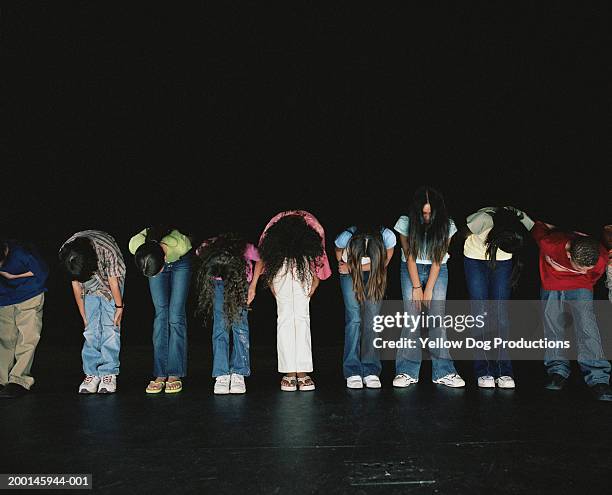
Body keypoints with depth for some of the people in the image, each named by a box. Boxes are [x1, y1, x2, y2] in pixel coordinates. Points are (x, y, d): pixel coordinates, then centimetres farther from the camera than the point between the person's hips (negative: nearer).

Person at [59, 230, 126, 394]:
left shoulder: (108, 250, -38)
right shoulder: (65, 255, -27)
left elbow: (113, 282, -23)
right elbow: (76, 284, -12)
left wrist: (119, 307, -11)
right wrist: (83, 314, -4)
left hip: (111, 282, -2)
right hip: (89, 287, 3)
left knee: (110, 327, -9)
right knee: (91, 329, -5)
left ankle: (109, 373, -4)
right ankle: (92, 373, 3)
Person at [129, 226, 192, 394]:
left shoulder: (180, 244, -41)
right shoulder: (135, 244, -34)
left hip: (180, 262, -2)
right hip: (157, 260, 2)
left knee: (176, 315, -8)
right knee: (161, 314, -5)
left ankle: (175, 374, -4)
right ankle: (160, 373, -2)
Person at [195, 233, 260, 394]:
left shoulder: (246, 250, -39)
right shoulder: (205, 250, -33)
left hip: (240, 279, -1)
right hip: (218, 283, 1)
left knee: (240, 323, -10)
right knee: (220, 326, -9)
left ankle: (238, 373, -7)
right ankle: (222, 374, -9)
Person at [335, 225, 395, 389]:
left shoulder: (388, 237, -32)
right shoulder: (345, 237, -32)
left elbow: (383, 263, -13)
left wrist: (350, 267, -18)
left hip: (375, 275, 1)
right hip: (350, 274, -1)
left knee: (372, 320, -6)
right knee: (354, 318, -11)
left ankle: (370, 371, -1)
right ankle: (353, 372, -7)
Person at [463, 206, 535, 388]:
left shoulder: (523, 222, -28)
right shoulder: (483, 219, -36)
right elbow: (464, 233, -14)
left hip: (503, 260, 2)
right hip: (475, 258, -2)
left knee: (501, 312, -4)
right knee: (480, 312, -6)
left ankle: (504, 371, 0)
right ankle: (483, 372, -1)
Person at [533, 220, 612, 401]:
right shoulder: (550, 244, -38)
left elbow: (589, 278, -7)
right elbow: (538, 226, -14)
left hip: (580, 287, 0)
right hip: (551, 286, 1)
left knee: (587, 328, -15)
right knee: (552, 326, -1)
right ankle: (558, 370, 13)